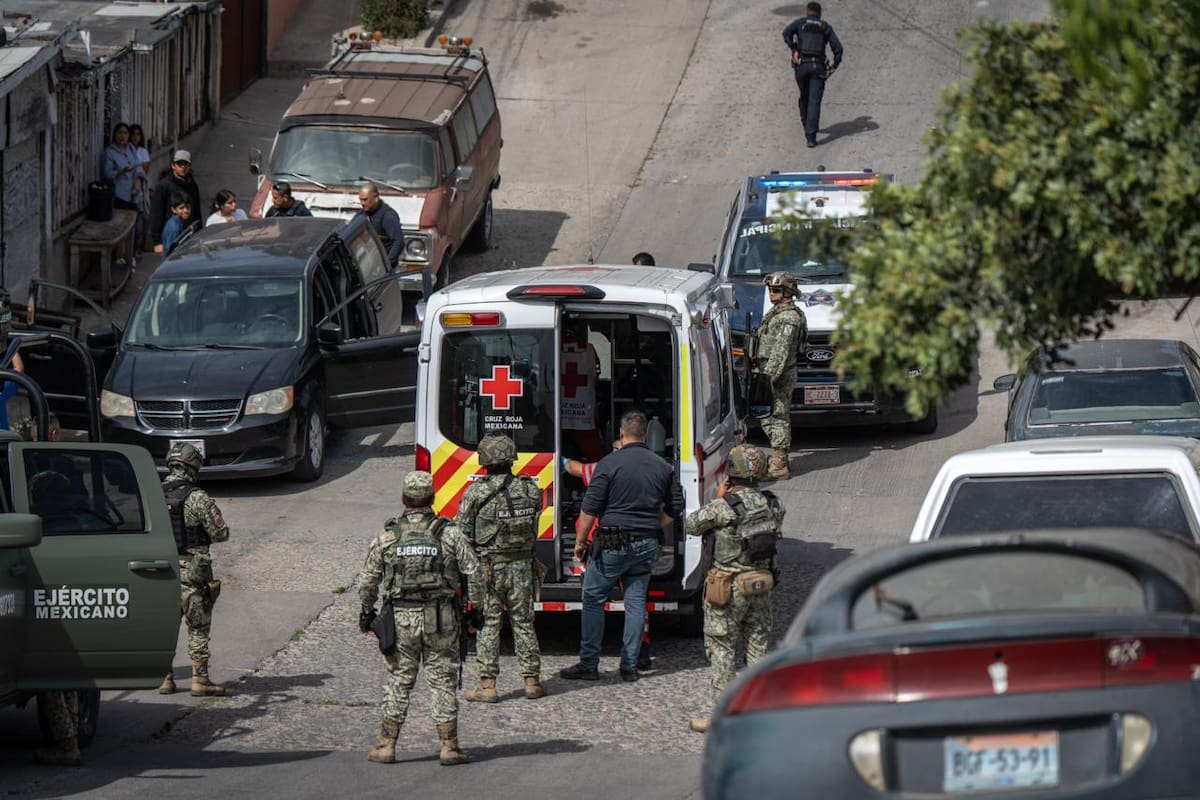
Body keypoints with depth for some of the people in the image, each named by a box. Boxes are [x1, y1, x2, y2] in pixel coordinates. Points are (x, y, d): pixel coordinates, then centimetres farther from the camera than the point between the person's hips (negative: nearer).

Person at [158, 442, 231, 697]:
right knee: (198, 628, 3)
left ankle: (165, 679, 13)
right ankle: (200, 680, 1)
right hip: (192, 573, -4)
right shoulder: (198, 499, -13)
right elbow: (220, 533, -11)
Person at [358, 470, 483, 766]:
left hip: (401, 619, 1)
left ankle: (387, 746, 11)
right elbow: (475, 575, -4)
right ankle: (449, 747, 7)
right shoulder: (450, 534, -6)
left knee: (399, 681, 9)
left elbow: (368, 582, 4)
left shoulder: (386, 537, -3)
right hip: (441, 619, -1)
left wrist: (366, 611, 19)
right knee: (442, 681, 6)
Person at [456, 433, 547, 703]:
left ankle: (487, 685, 2)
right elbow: (533, 528, 6)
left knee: (488, 624, 2)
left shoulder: (476, 492, -13)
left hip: (488, 568, -3)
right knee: (523, 622, 13)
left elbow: (463, 534, -7)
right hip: (522, 565, 3)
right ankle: (531, 680, 17)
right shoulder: (530, 489, -1)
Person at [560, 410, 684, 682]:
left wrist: (580, 540, 0)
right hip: (647, 545, 5)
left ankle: (589, 664, 3)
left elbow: (589, 508, -10)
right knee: (636, 602, 10)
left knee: (593, 599, 4)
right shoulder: (662, 467, 5)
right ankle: (630, 666, 10)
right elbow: (675, 507, 12)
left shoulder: (610, 463, -11)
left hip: (612, 544, -5)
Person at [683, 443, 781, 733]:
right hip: (761, 585, 6)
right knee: (757, 648, 13)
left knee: (721, 650, 2)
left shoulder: (723, 508, -18)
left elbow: (691, 525, -5)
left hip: (728, 588, -6)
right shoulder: (772, 506, -1)